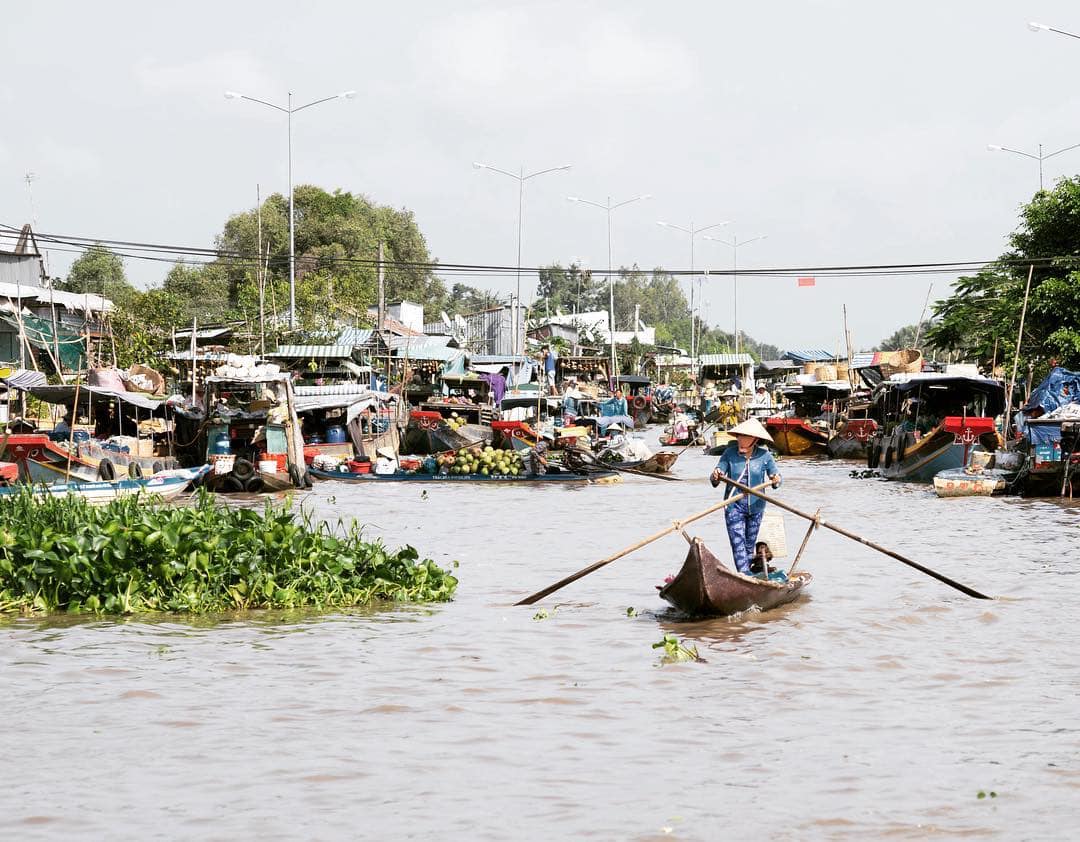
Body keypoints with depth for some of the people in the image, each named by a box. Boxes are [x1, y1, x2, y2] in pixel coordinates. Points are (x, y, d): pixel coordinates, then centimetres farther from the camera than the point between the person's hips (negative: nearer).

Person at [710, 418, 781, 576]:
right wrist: (715, 477, -33)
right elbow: (715, 481, -9)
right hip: (734, 506, -2)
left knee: (750, 544, 12)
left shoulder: (764, 456, -6)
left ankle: (746, 573, 26)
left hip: (756, 507, 2)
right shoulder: (729, 453, -9)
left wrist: (776, 481, -27)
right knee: (738, 544, -11)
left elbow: (776, 477, -3)